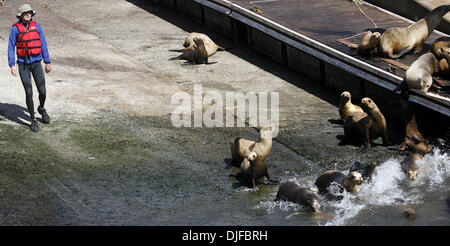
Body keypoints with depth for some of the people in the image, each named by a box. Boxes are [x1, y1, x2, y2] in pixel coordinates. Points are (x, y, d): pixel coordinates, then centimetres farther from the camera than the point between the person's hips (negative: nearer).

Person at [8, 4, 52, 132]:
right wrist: (12, 65, -13)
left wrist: (47, 62, 6)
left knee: (42, 91, -3)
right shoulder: (15, 29, -6)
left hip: (36, 63, 2)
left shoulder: (36, 26, 1)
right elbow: (11, 48, -5)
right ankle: (33, 120, 7)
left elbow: (43, 44, 6)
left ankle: (41, 108, 31)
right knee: (29, 92, -7)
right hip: (23, 65, -2)